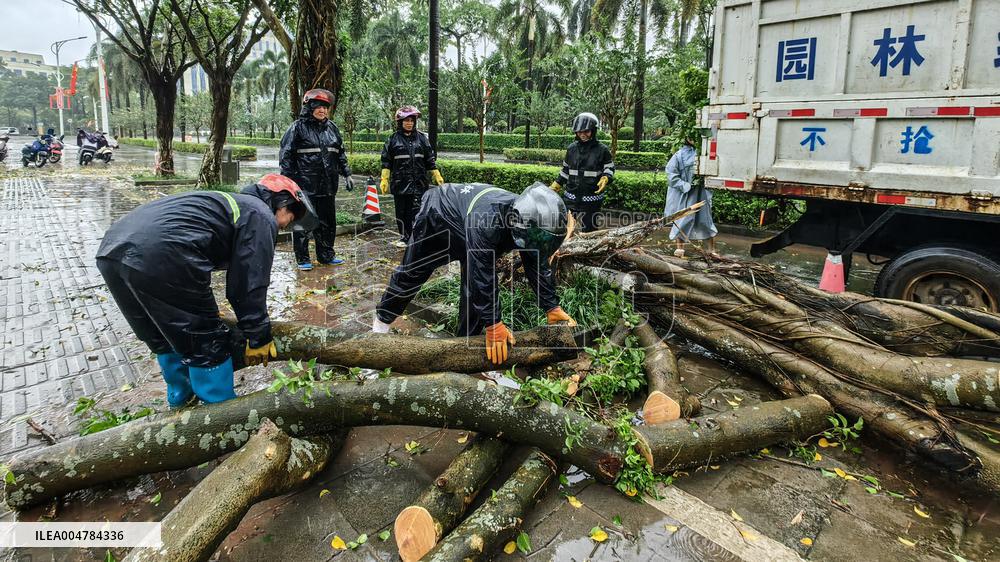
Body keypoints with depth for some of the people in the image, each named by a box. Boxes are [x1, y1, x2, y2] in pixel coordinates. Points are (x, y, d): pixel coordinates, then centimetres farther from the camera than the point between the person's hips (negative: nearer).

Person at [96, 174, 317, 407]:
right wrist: (258, 337, 12)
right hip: (159, 257, -10)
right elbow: (250, 283, 3)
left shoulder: (231, 203, 34)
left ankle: (181, 401, 44)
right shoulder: (261, 216, 8)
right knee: (208, 343, 6)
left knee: (165, 336, 27)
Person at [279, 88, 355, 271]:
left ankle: (326, 255, 25)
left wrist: (347, 174, 14)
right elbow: (285, 154, -7)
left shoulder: (331, 128, 11)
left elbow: (340, 153, 20)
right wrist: (288, 179, -12)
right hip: (304, 185, -5)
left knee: (328, 221, 12)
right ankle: (303, 259, 11)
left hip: (328, 186, 6)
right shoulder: (298, 127, -5)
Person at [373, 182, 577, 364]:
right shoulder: (486, 220, -48)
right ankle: (382, 319, 31)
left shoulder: (529, 228, -25)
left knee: (475, 286, -3)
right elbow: (483, 275, -45)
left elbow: (539, 267, -13)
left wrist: (552, 308, -17)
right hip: (437, 214, -5)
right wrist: (493, 325, -41)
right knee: (412, 273, 8)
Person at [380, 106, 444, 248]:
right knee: (401, 212, 6)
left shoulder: (421, 138, 8)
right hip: (400, 182, 0)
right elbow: (386, 161, 4)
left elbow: (430, 159, 13)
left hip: (418, 183, 0)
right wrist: (384, 179, -2)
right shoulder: (393, 139, 4)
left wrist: (437, 176, 11)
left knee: (416, 211, -5)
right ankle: (404, 237, 18)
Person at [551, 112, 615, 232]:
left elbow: (609, 168, 3)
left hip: (592, 199, -3)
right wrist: (555, 186, 13)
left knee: (589, 229, 3)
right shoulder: (572, 148, 7)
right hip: (571, 197, 4)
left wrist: (605, 179, -18)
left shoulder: (602, 149, -5)